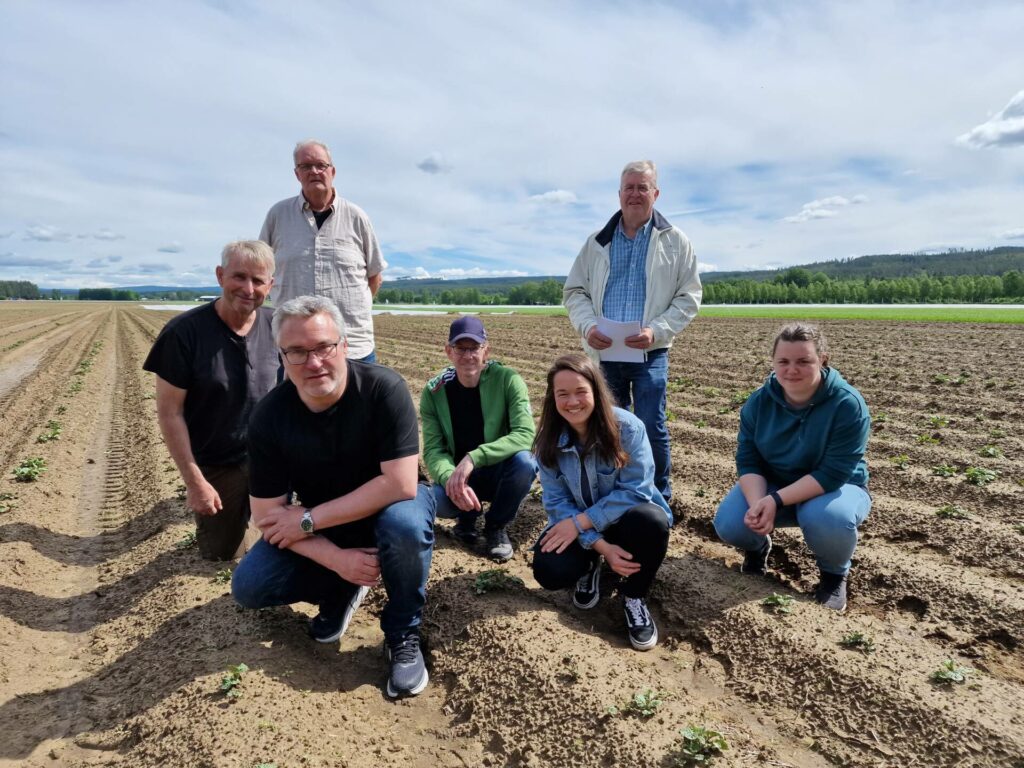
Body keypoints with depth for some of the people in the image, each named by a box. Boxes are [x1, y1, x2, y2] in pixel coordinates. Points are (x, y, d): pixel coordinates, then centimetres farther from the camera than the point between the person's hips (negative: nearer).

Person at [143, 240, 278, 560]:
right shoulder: (184, 332, -17)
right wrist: (194, 481, -15)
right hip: (215, 468, -2)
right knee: (221, 554, 13)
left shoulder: (275, 327, -8)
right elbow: (169, 412, -14)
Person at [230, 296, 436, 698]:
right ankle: (339, 592, 14)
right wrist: (336, 559, -26)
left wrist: (307, 519, -26)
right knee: (248, 586, -13)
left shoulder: (384, 388, -26)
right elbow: (268, 514, -13)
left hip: (387, 506, -3)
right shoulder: (269, 416, -16)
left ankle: (402, 635, -10)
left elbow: (400, 484, -31)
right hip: (321, 529, 3)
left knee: (405, 523, -37)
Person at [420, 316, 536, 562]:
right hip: (456, 475, 1)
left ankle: (496, 526, -3)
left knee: (524, 461, -34)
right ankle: (467, 516, 9)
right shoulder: (434, 392, -9)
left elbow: (525, 434, -28)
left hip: (500, 472, 0)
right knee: (437, 500, -32)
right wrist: (450, 478, -36)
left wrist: (473, 458, -39)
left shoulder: (507, 380, -16)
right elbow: (433, 450, -14)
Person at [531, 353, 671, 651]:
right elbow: (557, 503, -12)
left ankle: (634, 597, -6)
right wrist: (601, 547, -23)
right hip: (579, 526, 2)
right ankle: (589, 567, 14)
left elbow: (636, 490, -22)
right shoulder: (549, 440, -12)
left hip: (625, 518, -2)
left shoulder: (628, 427, -22)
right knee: (549, 572, -24)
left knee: (651, 521, -36)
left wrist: (580, 521, -25)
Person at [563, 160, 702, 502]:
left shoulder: (675, 241, 5)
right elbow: (574, 291, 9)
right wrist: (587, 326, -11)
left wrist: (656, 331, -14)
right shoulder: (597, 242, 10)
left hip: (650, 353, -2)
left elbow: (688, 297, 2)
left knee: (651, 428, -1)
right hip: (602, 351, 2)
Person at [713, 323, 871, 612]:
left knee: (826, 518, -38)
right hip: (770, 485, 3)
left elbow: (833, 473, -27)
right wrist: (758, 503, -32)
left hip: (833, 489, -3)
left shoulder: (848, 404, -24)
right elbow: (748, 460, -12)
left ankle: (834, 574, -1)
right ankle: (758, 547, 17)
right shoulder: (759, 401, -11)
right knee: (729, 523, -23)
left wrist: (776, 501, -35)